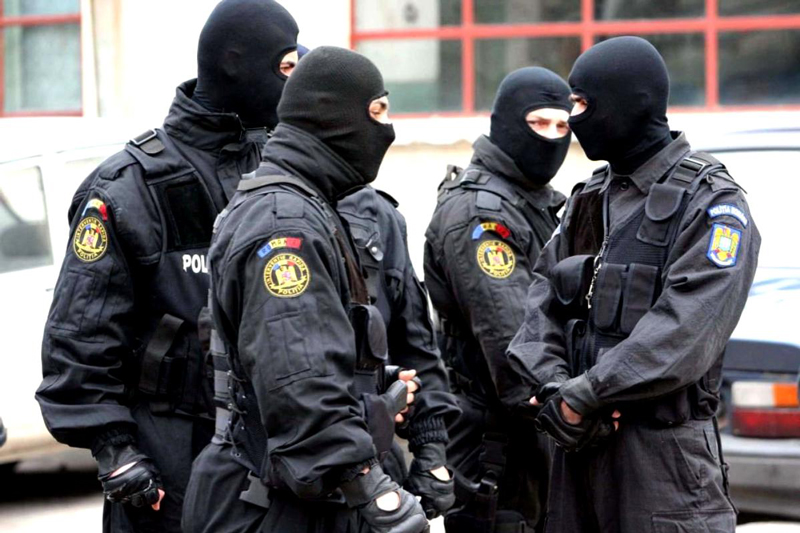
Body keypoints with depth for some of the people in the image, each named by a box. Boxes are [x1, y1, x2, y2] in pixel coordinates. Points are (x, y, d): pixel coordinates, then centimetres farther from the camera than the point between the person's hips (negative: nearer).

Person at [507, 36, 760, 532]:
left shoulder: (711, 203, -8)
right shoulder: (590, 199, 16)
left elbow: (684, 330, -18)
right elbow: (544, 300, 9)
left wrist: (583, 397, -18)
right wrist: (556, 390, -9)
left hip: (663, 448, -7)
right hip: (580, 439, 7)